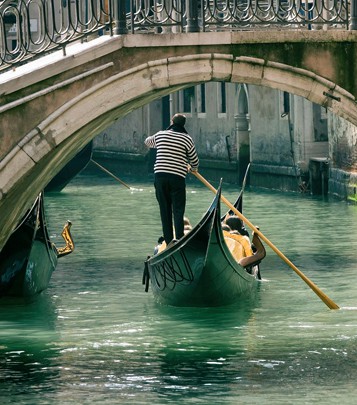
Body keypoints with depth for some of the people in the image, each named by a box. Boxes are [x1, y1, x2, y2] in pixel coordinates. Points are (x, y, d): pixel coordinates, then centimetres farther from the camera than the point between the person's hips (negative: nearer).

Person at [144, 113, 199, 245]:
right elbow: (195, 161, 7)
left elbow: (147, 142, 31)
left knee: (165, 210, 9)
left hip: (160, 176, 3)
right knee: (178, 210, 0)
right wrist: (193, 168, 29)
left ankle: (168, 242, 10)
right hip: (177, 177, -3)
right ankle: (179, 239, -9)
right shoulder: (187, 139, -1)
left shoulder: (160, 135, 7)